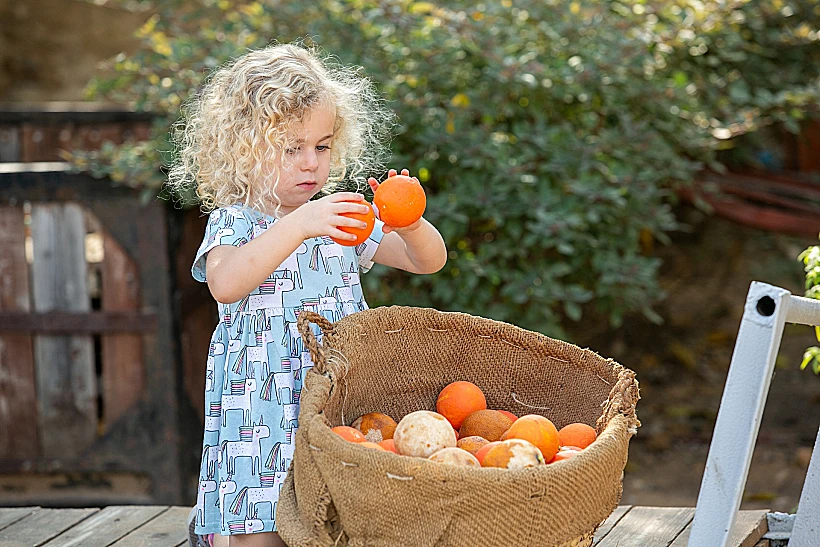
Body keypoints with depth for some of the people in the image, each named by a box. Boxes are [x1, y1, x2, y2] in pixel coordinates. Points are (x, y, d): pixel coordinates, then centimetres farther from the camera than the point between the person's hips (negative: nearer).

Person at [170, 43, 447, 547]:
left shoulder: (345, 220, 12)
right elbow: (225, 284, -26)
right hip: (260, 419, -4)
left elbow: (429, 260, 11)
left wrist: (410, 224, -12)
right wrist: (297, 226, -34)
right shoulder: (234, 223, -3)